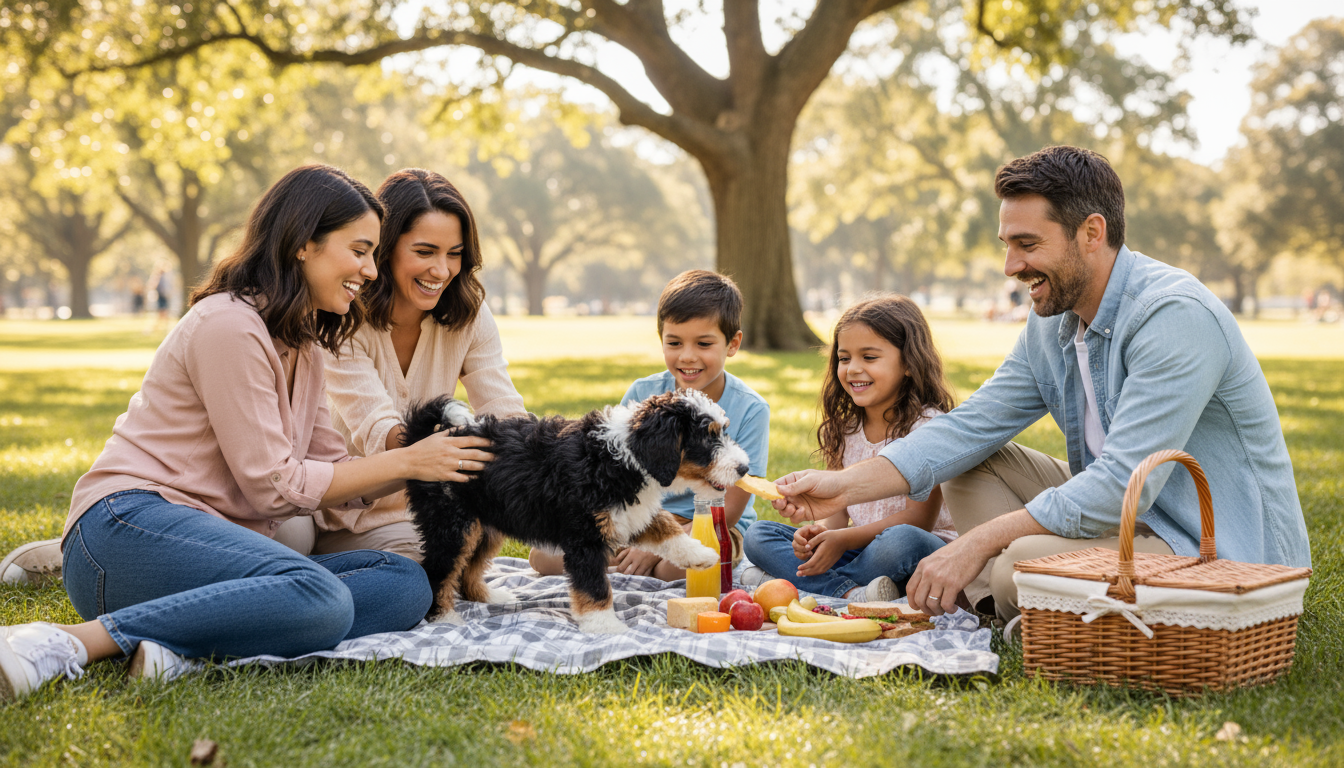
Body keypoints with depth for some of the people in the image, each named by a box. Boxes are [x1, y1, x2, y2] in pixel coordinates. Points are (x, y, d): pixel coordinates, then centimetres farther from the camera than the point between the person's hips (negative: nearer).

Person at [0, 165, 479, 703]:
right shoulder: (228, 325, -9)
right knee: (321, 599, -35)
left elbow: (330, 469, 17)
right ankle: (72, 642, -30)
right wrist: (404, 462, -6)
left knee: (407, 585, -11)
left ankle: (181, 643, -24)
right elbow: (273, 486, -11)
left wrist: (432, 464, 5)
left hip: (219, 546, 9)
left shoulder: (301, 345, 21)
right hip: (131, 527, -9)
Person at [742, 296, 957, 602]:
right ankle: (852, 593, -30)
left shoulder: (926, 424, -9)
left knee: (901, 540, -41)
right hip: (858, 551, 6)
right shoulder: (845, 431, 11)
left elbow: (920, 518, -15)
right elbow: (839, 510, 12)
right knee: (758, 535, -9)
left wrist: (845, 539, -20)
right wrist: (820, 532, -12)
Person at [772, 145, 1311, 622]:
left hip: (1222, 553, -9)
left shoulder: (1175, 316, -22)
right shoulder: (1051, 324, 6)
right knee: (974, 462, 3)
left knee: (1026, 560, -31)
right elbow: (969, 428, 6)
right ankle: (1001, 620, -8)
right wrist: (847, 486, -6)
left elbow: (1124, 483, -28)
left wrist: (980, 541, -26)